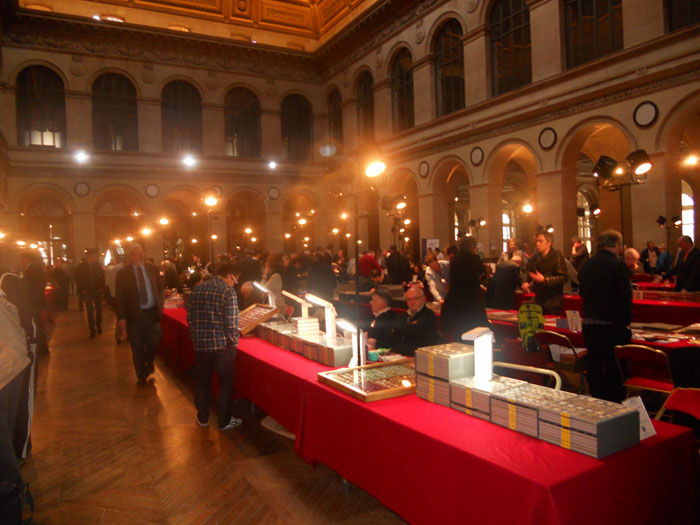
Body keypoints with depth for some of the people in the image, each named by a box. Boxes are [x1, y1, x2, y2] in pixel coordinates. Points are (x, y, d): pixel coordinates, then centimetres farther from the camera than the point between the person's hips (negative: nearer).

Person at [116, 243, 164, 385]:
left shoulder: (153, 269, 4)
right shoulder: (123, 273, -2)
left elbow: (161, 289, 12)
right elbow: (120, 297, -2)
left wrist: (160, 304, 0)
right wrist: (121, 317, -7)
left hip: (152, 313, 1)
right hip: (134, 315, -1)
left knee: (153, 343, 2)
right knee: (137, 348, 8)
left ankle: (149, 362, 37)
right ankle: (141, 376, 27)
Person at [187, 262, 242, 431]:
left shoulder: (197, 289, 5)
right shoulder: (228, 292, -14)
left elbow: (190, 317, 8)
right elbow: (231, 323, -17)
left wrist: (197, 337, 16)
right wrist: (233, 341, -3)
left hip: (200, 345, 6)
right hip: (222, 346, -5)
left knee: (202, 382, 20)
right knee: (225, 384, 11)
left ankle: (202, 418, 33)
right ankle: (224, 421, 21)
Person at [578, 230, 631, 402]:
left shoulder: (585, 265, 6)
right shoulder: (619, 266, -14)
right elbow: (626, 298, -13)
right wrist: (626, 322, -3)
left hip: (588, 323, 6)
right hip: (613, 324, -6)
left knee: (594, 364, 14)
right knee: (614, 367, 5)